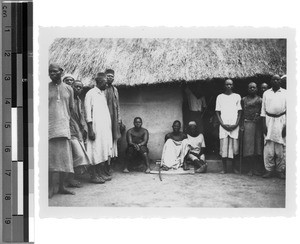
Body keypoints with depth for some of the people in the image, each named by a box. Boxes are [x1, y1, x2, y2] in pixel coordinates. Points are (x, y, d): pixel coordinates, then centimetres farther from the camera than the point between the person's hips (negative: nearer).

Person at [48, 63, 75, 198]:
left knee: (65, 157, 1)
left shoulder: (68, 89, 11)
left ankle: (62, 187, 10)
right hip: (49, 126, -2)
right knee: (50, 156, -4)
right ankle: (51, 188, 4)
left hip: (64, 126, 2)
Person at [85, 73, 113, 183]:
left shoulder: (103, 94, 16)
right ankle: (94, 176, 0)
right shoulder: (91, 94, -9)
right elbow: (88, 114, -13)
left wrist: (109, 128, 15)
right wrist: (90, 130, -18)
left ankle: (102, 173, 19)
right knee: (96, 151, -5)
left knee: (104, 150, 11)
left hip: (105, 128, 8)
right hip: (96, 128, -8)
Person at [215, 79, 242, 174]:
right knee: (223, 147, -5)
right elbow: (217, 112, 7)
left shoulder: (237, 96, 10)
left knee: (234, 147, -3)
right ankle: (224, 168, 3)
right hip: (223, 126, 0)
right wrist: (222, 124, -6)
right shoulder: (220, 97, 10)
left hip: (234, 126, 0)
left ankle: (234, 167, 9)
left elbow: (239, 112, 9)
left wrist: (236, 124, -5)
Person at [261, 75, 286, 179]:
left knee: (280, 148, -1)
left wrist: (286, 125, -4)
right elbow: (263, 110, 9)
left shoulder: (285, 93, 5)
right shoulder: (266, 93, 9)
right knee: (268, 148, -4)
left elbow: (288, 110, 4)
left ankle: (280, 170, 9)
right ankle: (269, 170, 5)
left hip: (281, 120, -1)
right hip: (269, 120, 1)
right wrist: (264, 124, 0)